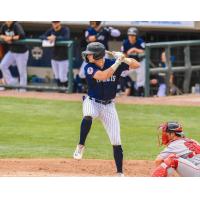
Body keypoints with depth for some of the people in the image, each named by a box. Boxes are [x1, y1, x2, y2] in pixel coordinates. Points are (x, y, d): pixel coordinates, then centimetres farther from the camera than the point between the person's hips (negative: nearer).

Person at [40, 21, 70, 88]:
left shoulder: (65, 30, -9)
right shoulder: (51, 30, 5)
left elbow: (66, 38, -28)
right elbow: (41, 37, -1)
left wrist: (55, 38, -36)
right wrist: (48, 38, -22)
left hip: (63, 58, -5)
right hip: (54, 58, 5)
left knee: (62, 78, -10)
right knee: (57, 78, 9)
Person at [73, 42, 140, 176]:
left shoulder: (113, 64, -7)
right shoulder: (89, 68, -14)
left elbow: (136, 65, -7)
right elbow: (103, 76, -31)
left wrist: (123, 59, -23)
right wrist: (117, 63, -29)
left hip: (109, 106, 2)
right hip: (92, 102, -2)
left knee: (116, 141, 0)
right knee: (88, 117, -39)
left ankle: (120, 173, 11)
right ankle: (81, 146, -21)